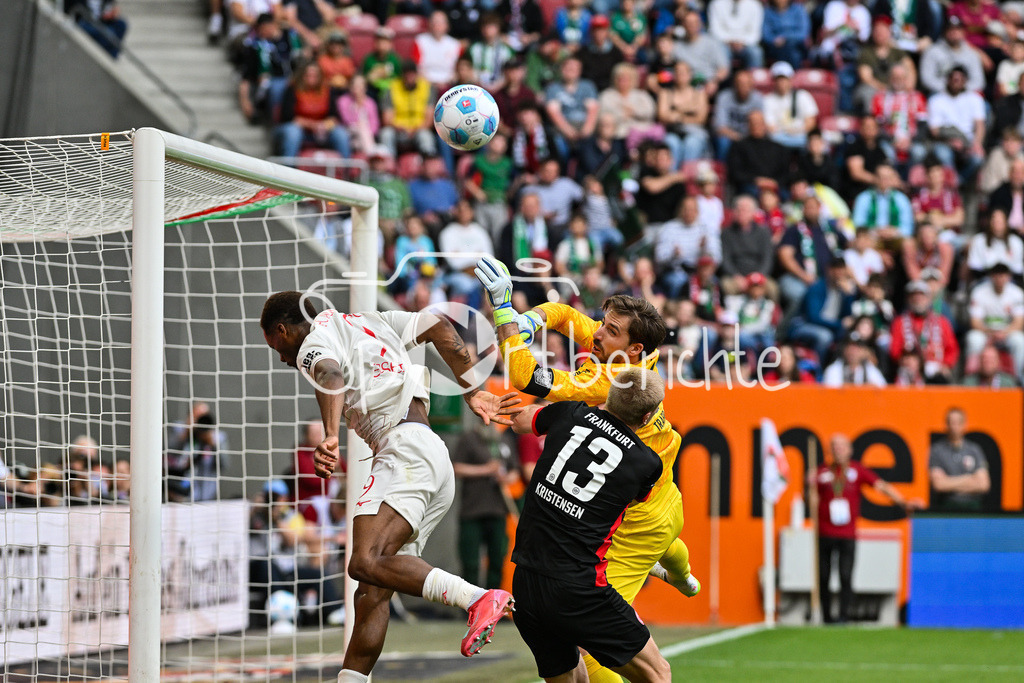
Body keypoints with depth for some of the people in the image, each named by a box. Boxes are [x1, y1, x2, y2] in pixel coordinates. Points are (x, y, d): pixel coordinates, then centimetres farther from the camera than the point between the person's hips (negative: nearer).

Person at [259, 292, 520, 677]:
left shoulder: (312, 345, 4)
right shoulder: (368, 322, 30)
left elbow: (330, 375, -19)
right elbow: (437, 327, 25)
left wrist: (331, 438, -35)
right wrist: (473, 394, 25)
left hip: (404, 448, -10)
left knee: (366, 563, -26)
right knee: (373, 591, 4)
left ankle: (479, 599, -34)